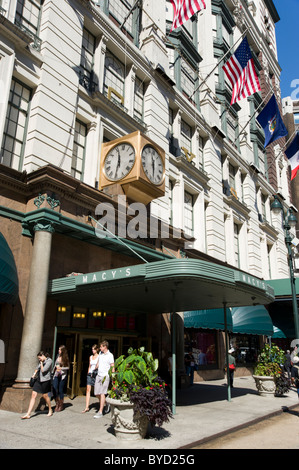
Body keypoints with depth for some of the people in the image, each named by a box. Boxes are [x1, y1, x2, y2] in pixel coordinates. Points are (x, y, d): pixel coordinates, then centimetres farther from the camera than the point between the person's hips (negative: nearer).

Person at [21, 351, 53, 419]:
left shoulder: (49, 361, -12)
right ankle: (28, 414, 1)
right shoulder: (41, 361, 12)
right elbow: (37, 368, 26)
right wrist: (34, 373, 11)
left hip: (45, 380, -7)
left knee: (45, 396, 4)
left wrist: (41, 363, -7)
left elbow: (43, 370, -18)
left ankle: (50, 410, 27)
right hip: (38, 380, 7)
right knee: (33, 395, -1)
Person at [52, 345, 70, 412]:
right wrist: (54, 371, 14)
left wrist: (61, 368, -14)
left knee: (60, 390, 1)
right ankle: (57, 404, 14)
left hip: (62, 375, -4)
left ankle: (61, 405, 15)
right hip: (56, 374, 4)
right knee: (54, 389, -4)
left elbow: (68, 367, -3)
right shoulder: (58, 356, 7)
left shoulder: (65, 358, -6)